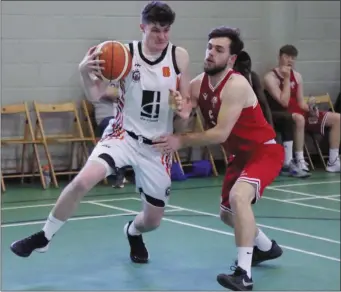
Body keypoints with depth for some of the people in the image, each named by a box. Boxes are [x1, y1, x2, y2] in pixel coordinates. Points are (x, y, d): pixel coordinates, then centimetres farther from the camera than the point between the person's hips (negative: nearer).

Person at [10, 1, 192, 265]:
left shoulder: (179, 57, -5)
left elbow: (187, 101, 5)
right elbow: (96, 94, -8)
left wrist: (184, 109, -19)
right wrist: (84, 72, -28)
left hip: (158, 146, 2)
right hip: (125, 135, -2)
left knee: (153, 220, 7)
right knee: (83, 180, -28)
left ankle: (132, 232, 47)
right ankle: (44, 237, -8)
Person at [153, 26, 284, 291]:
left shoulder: (236, 85, -27)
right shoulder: (198, 84, -4)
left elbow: (220, 134, -30)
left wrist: (182, 141, -30)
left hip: (265, 151, -9)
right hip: (241, 154, 9)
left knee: (238, 197, -33)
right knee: (227, 213, 19)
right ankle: (267, 248, 47)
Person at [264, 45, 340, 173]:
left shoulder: (297, 76, 13)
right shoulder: (270, 77, -8)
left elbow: (301, 103, 14)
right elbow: (284, 103, -18)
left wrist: (310, 108, -9)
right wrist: (286, 78, -16)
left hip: (300, 113, 7)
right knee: (299, 119, -43)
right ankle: (300, 162, -36)